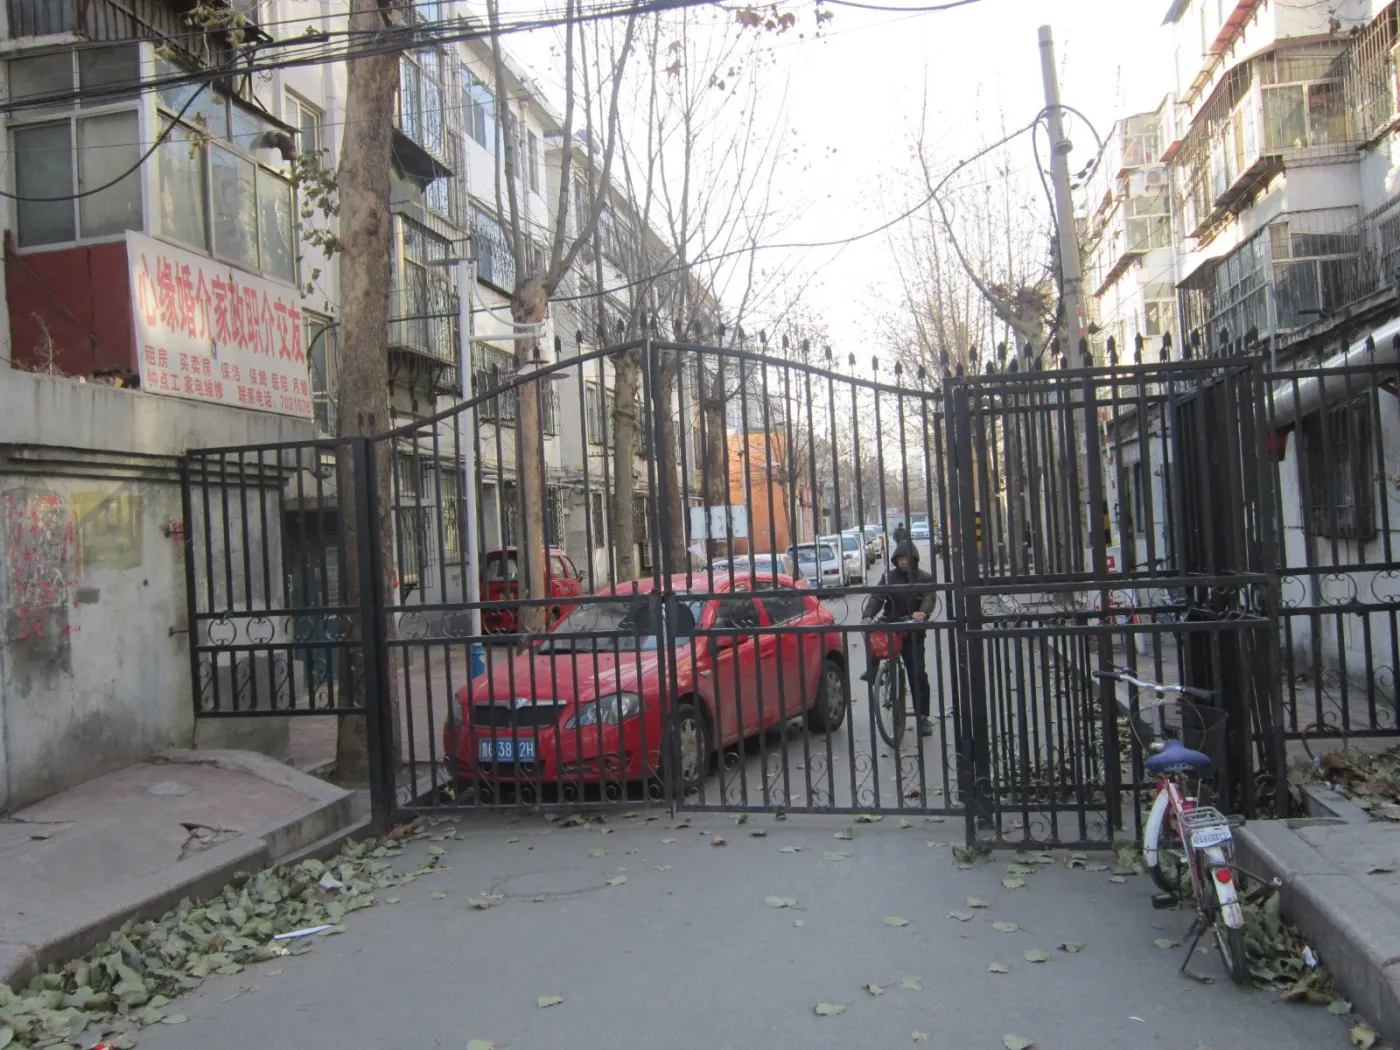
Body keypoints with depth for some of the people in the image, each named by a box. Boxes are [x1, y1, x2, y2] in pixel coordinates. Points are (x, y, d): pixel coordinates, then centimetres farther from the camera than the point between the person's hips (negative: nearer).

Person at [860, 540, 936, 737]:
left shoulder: (925, 578, 1)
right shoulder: (889, 576, 6)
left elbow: (929, 598, -15)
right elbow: (876, 597, -6)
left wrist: (922, 613, -39)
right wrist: (867, 615, -26)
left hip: (913, 631, -1)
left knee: (918, 673, -3)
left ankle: (922, 716, 7)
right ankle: (871, 671, -14)